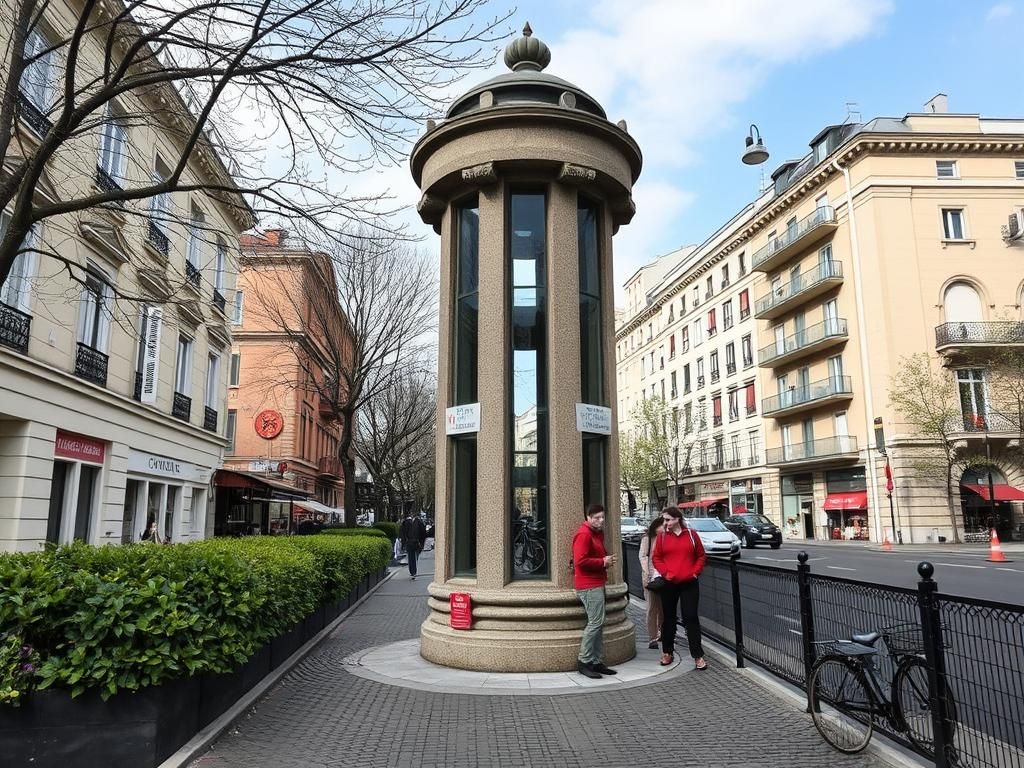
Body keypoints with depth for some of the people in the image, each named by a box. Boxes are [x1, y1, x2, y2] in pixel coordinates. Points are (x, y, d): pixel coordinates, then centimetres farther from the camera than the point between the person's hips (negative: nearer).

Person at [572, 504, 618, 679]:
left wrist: (607, 559, 6)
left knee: (598, 623, 12)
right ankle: (583, 661, -3)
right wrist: (603, 562, -16)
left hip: (597, 584, 10)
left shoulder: (597, 533, 16)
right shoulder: (584, 534, -16)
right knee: (595, 622, -11)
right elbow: (580, 560, -23)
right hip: (589, 586, -10)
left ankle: (596, 661, 18)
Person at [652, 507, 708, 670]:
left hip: (689, 583, -1)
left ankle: (698, 655, 5)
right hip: (669, 583, 1)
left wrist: (695, 572, -6)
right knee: (668, 618, 11)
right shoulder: (662, 536, 0)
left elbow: (701, 556, 6)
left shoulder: (691, 535, 0)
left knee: (691, 617, -2)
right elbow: (656, 558, 2)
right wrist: (665, 572, -12)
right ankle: (667, 652, 24)